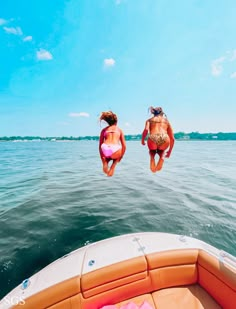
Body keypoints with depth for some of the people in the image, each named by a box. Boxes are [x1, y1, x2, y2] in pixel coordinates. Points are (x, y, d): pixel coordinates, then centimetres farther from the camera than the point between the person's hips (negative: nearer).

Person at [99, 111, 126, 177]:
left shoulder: (104, 130, 22)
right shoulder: (119, 130, 21)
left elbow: (100, 145, 17)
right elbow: (124, 146, 16)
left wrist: (102, 158, 23)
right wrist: (121, 156, 29)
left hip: (105, 150, 2)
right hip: (115, 150, -1)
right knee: (116, 158, 37)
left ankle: (105, 163, 11)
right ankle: (112, 168, 14)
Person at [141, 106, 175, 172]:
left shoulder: (150, 120, 27)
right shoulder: (166, 121, 32)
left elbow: (146, 130, 2)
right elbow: (172, 139, 30)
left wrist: (142, 140, 18)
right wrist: (169, 151, 40)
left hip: (153, 139, -1)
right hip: (164, 139, 1)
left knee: (152, 155, 34)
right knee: (162, 154, 36)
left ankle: (153, 169, 13)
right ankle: (158, 168, 16)